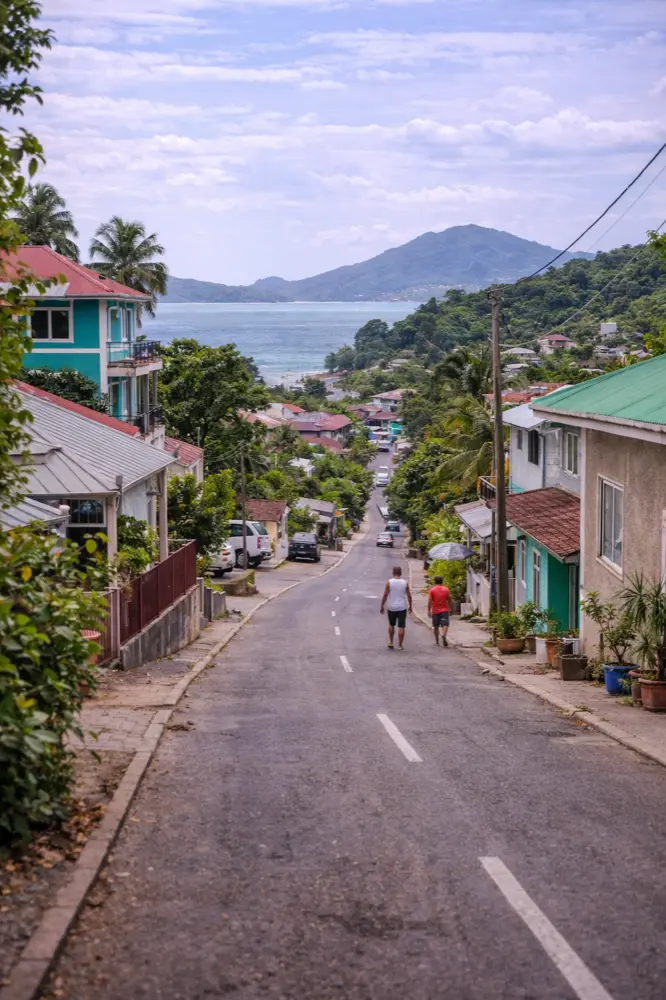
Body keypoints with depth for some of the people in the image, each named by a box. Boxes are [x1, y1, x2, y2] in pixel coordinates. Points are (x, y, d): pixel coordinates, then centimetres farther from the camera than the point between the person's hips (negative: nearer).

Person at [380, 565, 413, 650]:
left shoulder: (389, 582, -8)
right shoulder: (405, 583, -3)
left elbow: (385, 595, -9)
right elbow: (409, 596, 0)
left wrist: (382, 606, -1)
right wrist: (410, 606, 13)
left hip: (391, 608, 0)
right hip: (402, 608, 0)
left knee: (391, 625, 19)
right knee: (401, 627, 3)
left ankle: (391, 643, 20)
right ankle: (400, 645, 4)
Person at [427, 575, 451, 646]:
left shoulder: (432, 590, -3)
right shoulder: (446, 589, 2)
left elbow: (429, 601, -7)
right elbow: (449, 599, 6)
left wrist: (429, 611, -3)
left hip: (435, 611, 0)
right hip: (444, 610, 0)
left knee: (435, 626, 12)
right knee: (445, 624, -8)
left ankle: (437, 641, 17)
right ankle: (444, 635, -36)